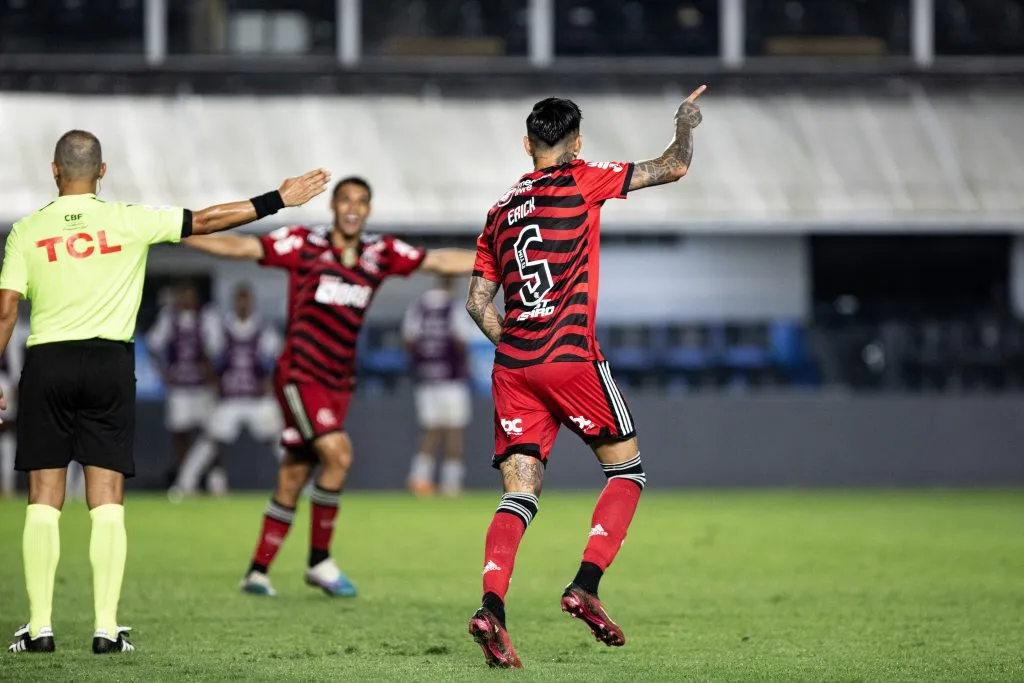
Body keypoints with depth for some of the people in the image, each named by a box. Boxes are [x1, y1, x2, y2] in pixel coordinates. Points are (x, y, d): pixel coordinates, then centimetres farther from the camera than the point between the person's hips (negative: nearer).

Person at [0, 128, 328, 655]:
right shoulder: (127, 221, -1)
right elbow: (205, 221, 2)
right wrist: (277, 201, 9)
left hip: (47, 363, 0)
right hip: (109, 363, 0)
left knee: (44, 502, 3)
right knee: (107, 502, 1)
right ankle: (106, 629, -4)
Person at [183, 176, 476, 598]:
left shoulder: (381, 254, 6)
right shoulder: (304, 245, -6)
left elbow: (441, 262, 11)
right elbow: (241, 247, -8)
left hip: (338, 383, 5)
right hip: (300, 376, -5)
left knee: (293, 478, 7)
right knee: (338, 454, -20)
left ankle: (257, 571, 17)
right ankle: (319, 561, -7)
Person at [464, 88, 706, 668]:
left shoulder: (501, 211, 17)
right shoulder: (581, 182, 1)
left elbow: (478, 302, 17)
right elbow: (674, 168, 4)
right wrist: (686, 123, 22)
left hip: (513, 365, 5)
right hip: (571, 358, -5)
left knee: (520, 495, 1)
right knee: (627, 471, 10)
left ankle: (492, 608, -19)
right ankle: (586, 587, -6)